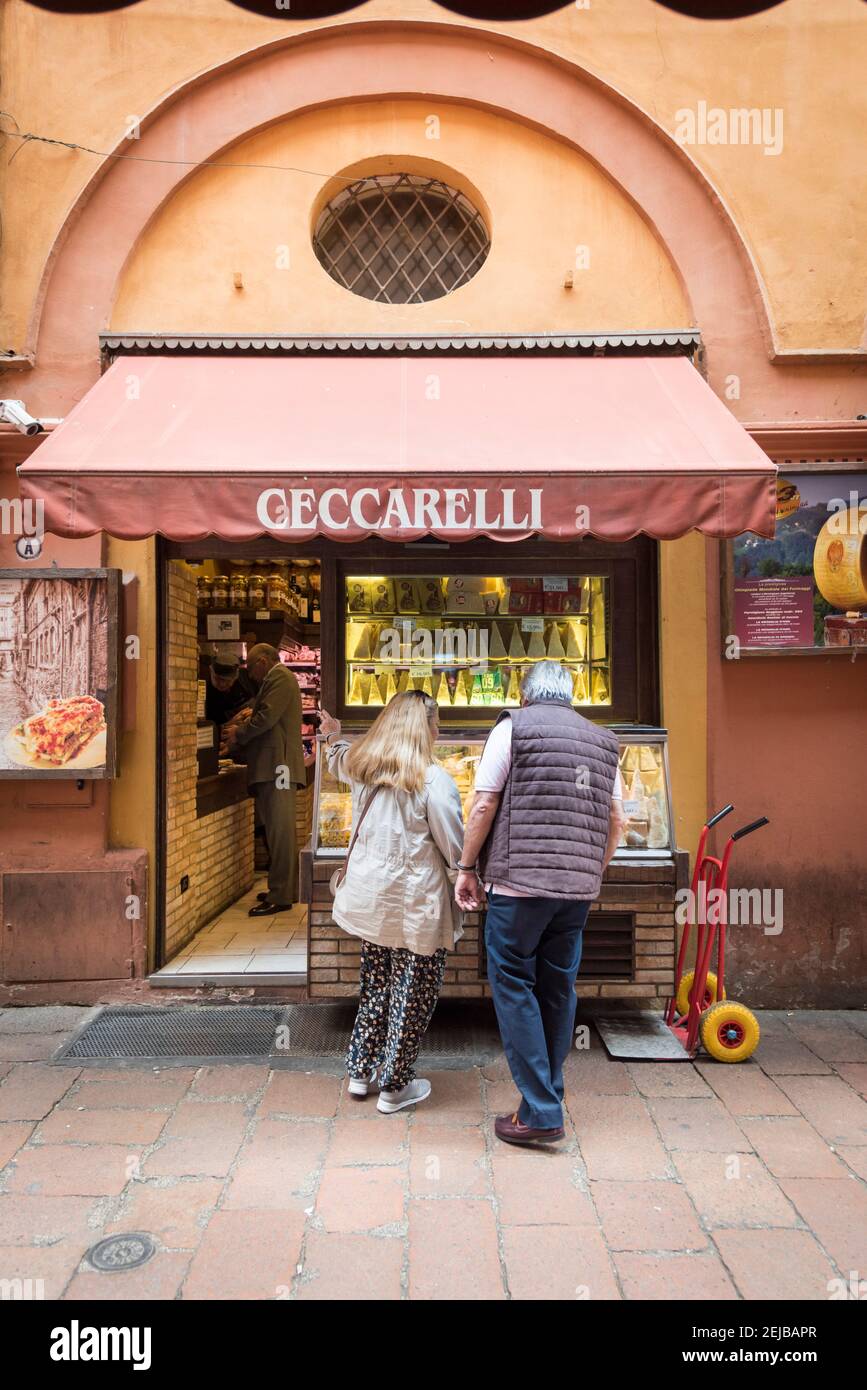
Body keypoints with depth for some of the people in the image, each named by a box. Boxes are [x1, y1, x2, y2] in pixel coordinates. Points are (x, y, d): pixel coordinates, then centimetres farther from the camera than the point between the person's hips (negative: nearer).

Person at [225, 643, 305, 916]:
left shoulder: (280, 678, -8)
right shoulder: (279, 679, 24)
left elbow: (266, 717, -18)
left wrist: (238, 734, -3)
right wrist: (239, 745, 18)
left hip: (276, 767, -11)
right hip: (274, 766, 11)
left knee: (280, 832, -8)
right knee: (280, 832, 15)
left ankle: (280, 896, -6)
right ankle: (284, 889, 23)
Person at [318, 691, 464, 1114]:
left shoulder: (360, 766, 2)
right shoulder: (433, 781, -17)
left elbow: (340, 761, 27)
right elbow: (454, 849, -13)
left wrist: (333, 736, 43)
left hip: (369, 898, 7)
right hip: (416, 905, -6)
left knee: (375, 985, 22)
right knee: (412, 995, 9)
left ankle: (360, 1072, 33)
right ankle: (394, 1087, 21)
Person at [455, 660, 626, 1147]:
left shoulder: (513, 728, -1)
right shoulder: (602, 741, 14)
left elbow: (485, 805, -6)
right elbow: (616, 820, 13)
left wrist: (467, 868, 2)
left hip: (519, 882, -5)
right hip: (579, 888, 5)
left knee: (514, 986, 4)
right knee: (559, 988, 15)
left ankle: (541, 1113, 5)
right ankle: (551, 1096, 26)